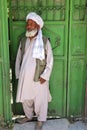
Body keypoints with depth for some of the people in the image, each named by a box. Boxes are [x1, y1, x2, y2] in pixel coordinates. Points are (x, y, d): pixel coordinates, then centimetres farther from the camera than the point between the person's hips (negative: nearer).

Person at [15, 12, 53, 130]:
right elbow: (18, 59, 10)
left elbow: (50, 61, -7)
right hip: (25, 77, 4)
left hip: (39, 77, -4)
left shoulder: (45, 41, -9)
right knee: (25, 98, 17)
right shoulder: (23, 41, 4)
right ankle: (29, 116, 41)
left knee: (40, 100, 8)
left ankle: (40, 120, 29)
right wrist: (18, 74, 6)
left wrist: (45, 76, -12)